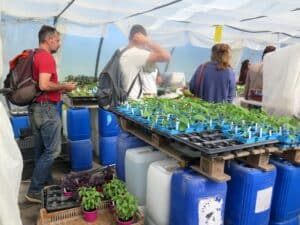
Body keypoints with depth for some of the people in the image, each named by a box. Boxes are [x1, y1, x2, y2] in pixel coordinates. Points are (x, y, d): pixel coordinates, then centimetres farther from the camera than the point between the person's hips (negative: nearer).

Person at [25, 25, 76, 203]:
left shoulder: (35, 56, 14)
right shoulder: (46, 57, -14)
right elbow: (44, 85, -25)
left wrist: (60, 86, 17)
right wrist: (64, 86, -10)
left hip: (36, 107, 10)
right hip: (46, 108, -10)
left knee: (42, 150, 16)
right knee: (52, 151, -3)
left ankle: (46, 183, 29)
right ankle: (34, 191, 3)